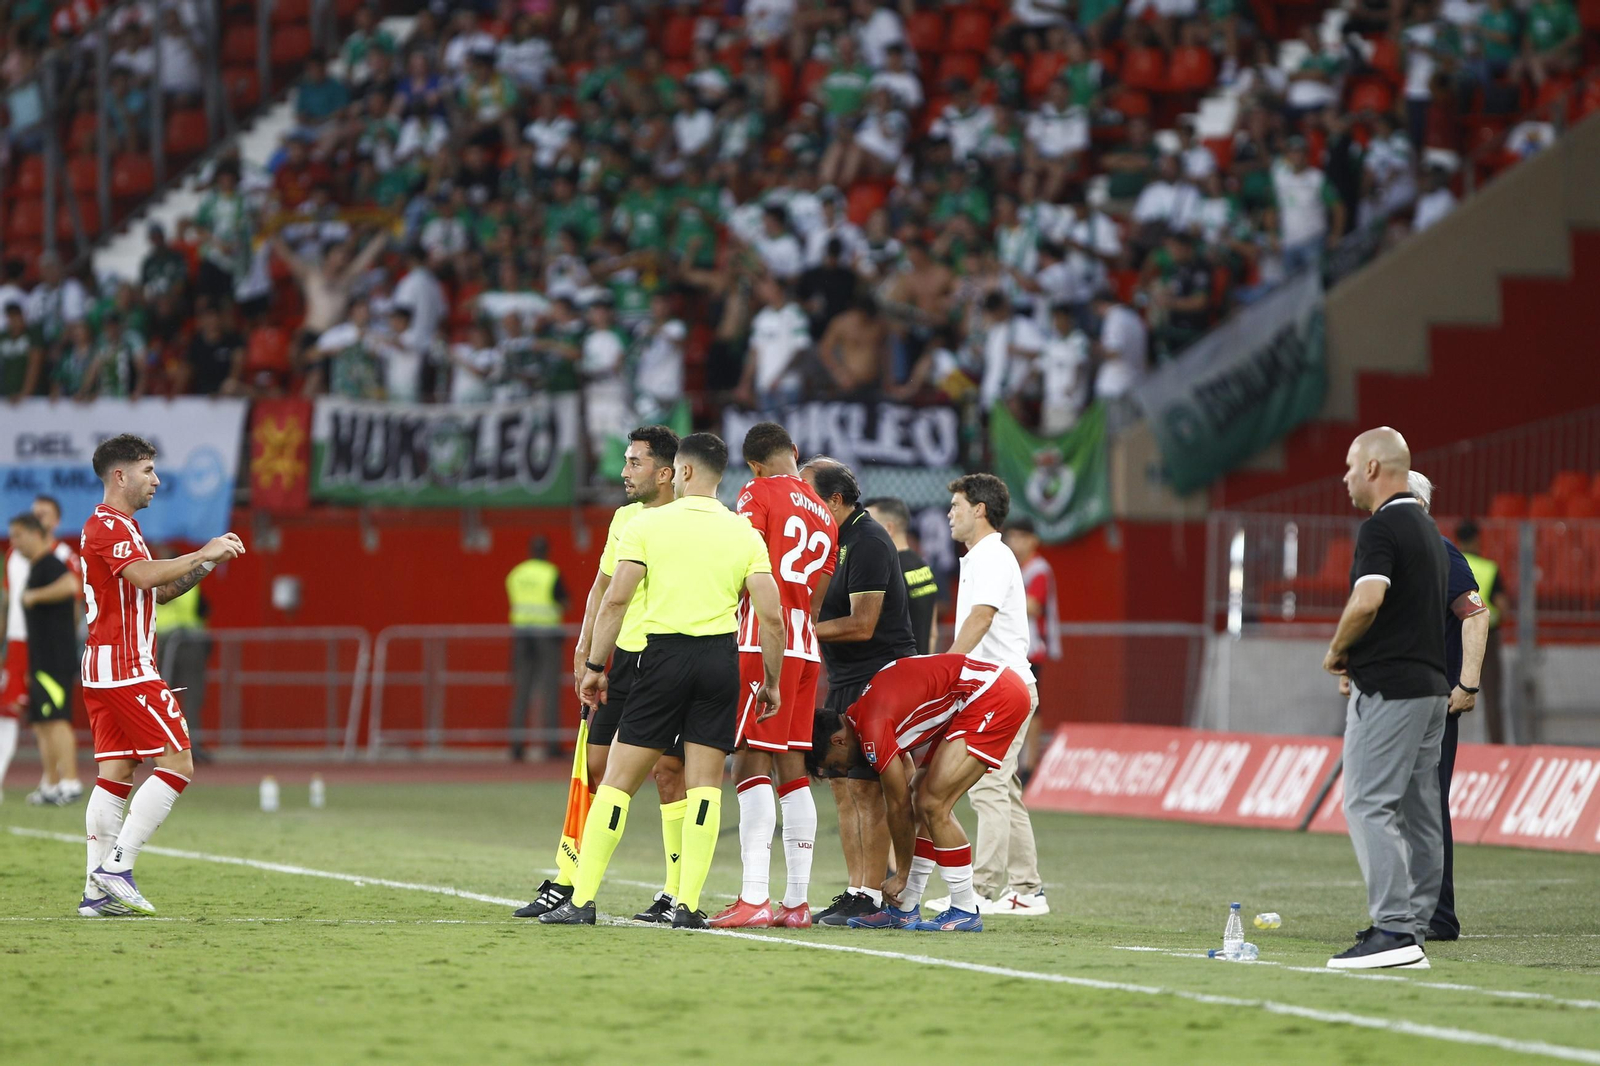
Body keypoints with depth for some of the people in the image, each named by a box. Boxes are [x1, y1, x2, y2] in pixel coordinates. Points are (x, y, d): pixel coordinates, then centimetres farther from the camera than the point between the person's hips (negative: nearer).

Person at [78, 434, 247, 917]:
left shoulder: (119, 527, 23)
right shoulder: (107, 526, -10)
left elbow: (156, 590, 25)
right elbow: (145, 576, -27)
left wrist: (203, 566, 11)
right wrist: (203, 555, -19)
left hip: (103, 668, 10)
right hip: (125, 666, -10)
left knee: (116, 774, 5)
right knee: (177, 763, -10)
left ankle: (97, 891, 1)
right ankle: (116, 868, -14)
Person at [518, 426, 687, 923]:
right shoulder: (624, 518, 12)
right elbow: (603, 589, 20)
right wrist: (585, 654, 11)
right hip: (625, 658, 7)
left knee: (667, 770, -7)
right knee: (595, 766, 6)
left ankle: (677, 893, 1)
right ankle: (566, 884, 12)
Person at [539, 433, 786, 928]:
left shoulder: (647, 525, 0)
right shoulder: (744, 534, 5)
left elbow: (615, 600, -6)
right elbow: (771, 615, 0)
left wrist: (594, 666, 1)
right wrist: (772, 681, 11)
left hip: (664, 653, -2)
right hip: (721, 657, 2)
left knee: (617, 780, 3)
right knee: (704, 784, 5)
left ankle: (582, 901, 0)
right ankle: (688, 905, -3)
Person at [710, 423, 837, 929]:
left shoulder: (758, 493, -2)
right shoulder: (824, 515, 19)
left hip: (764, 641, -7)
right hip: (806, 649, 7)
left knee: (751, 764, -11)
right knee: (791, 769, 10)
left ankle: (754, 898, -19)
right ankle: (796, 901, 9)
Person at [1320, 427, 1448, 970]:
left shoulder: (1381, 528, -13)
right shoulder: (1428, 529, 18)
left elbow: (1367, 601, -28)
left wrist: (1336, 650, -10)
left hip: (1387, 687, -10)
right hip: (1431, 683, 10)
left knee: (1369, 803, -11)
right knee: (1418, 810, 9)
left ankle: (1393, 928, -19)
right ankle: (1414, 927, 10)